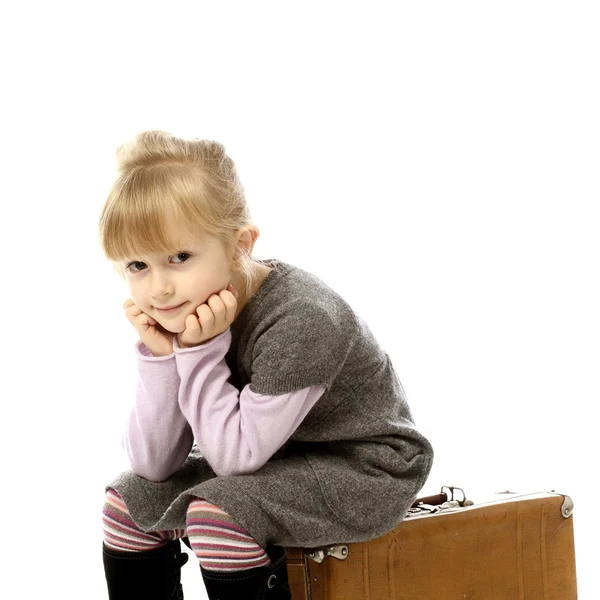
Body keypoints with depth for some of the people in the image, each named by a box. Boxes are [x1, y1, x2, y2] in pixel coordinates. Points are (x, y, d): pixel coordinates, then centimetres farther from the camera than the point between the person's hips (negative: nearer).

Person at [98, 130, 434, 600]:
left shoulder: (299, 321, -29)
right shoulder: (188, 317, -7)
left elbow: (237, 456, -25)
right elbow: (154, 464, -9)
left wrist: (200, 353, -27)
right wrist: (159, 355, -20)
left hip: (364, 471, -8)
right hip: (277, 462, 8)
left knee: (216, 517, -30)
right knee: (130, 500, 7)